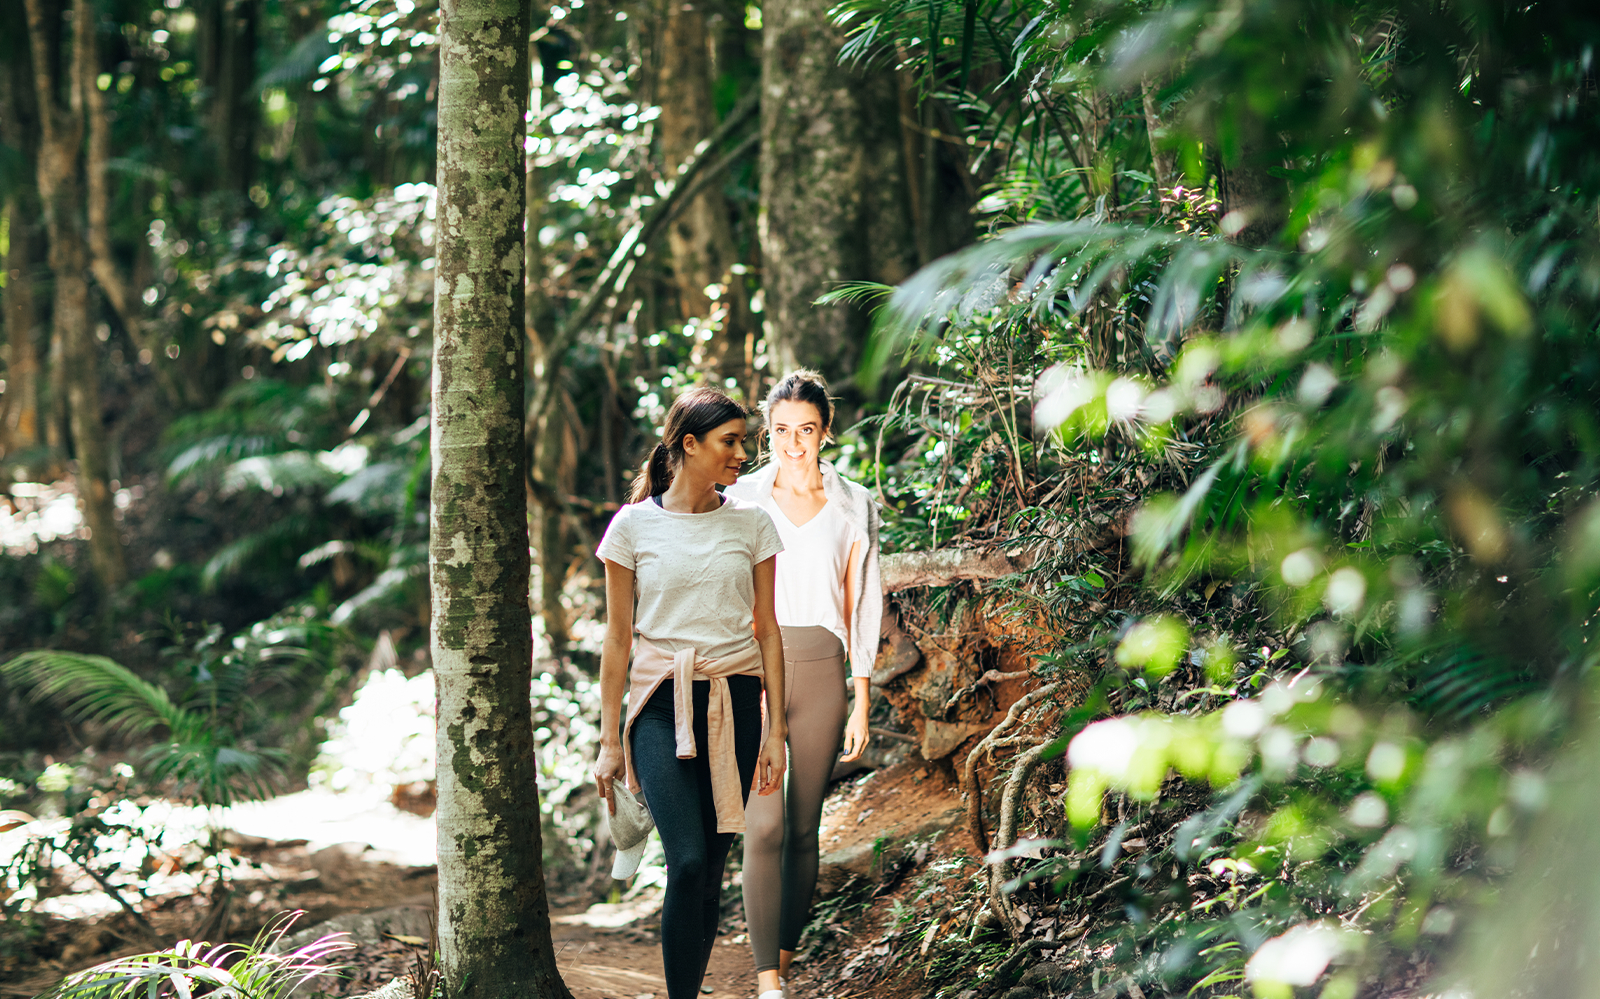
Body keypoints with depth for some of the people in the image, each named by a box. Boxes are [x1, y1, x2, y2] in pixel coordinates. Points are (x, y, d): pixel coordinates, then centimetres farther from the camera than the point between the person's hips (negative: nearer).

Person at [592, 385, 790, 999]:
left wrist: (776, 730, 3)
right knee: (689, 861, -17)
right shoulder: (634, 525, 0)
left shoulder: (751, 524, 5)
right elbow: (617, 637, 3)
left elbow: (766, 630, 8)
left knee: (710, 868, 2)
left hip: (735, 703, 2)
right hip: (662, 702, -2)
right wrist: (609, 739, 1)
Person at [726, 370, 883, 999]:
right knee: (765, 825, -12)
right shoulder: (742, 499, 4)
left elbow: (860, 606, 8)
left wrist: (861, 703, 5)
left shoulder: (853, 506, 6)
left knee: (804, 828, 4)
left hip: (821, 671, 1)